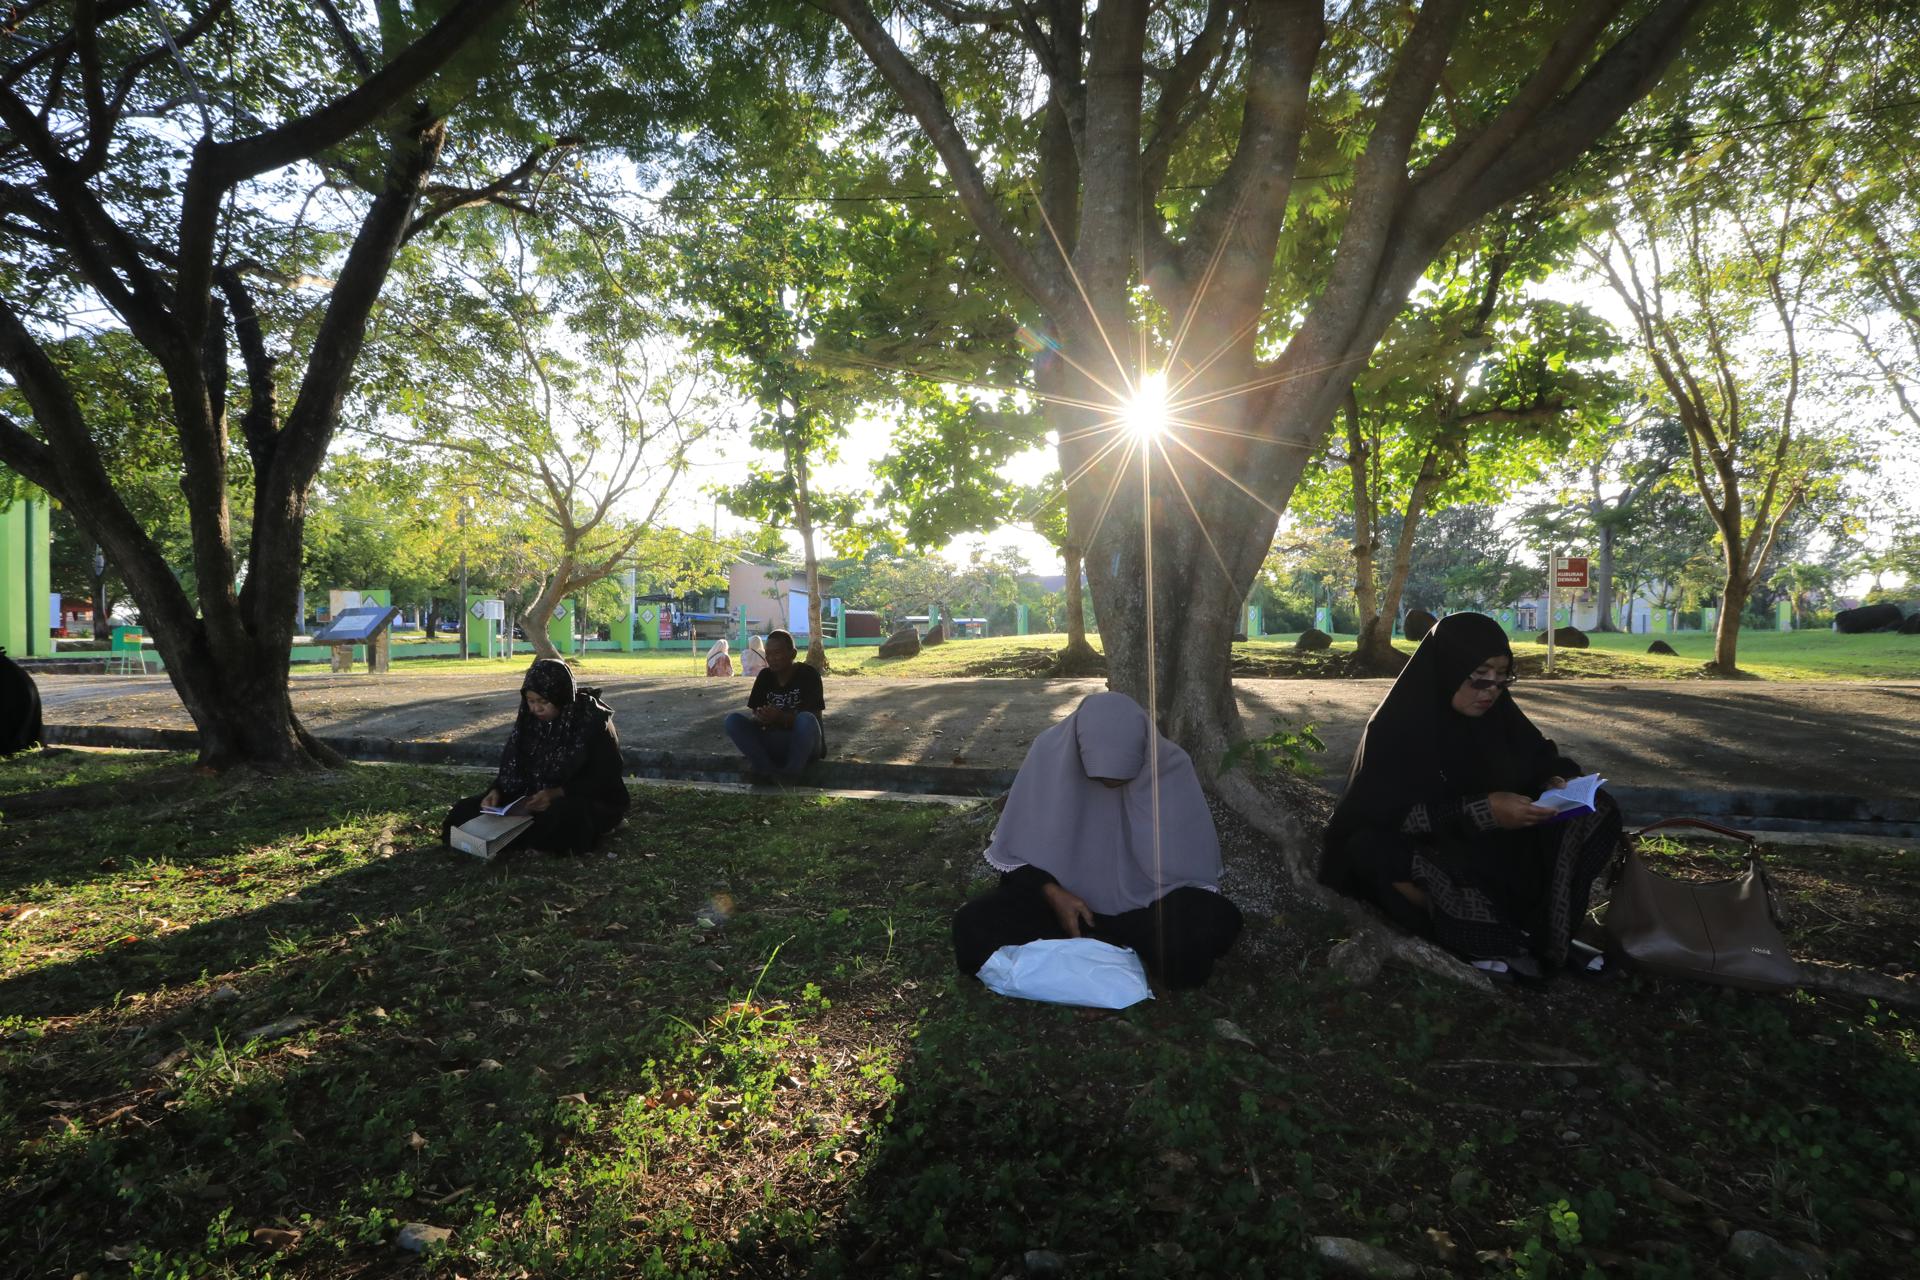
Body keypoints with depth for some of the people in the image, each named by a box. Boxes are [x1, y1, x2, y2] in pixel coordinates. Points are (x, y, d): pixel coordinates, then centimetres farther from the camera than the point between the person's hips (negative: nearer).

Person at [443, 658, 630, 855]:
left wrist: (557, 793, -30)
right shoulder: (530, 719, 2)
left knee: (560, 816, -40)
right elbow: (513, 765, 7)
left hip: (591, 801, -5)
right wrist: (497, 791, -14)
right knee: (468, 809, -9)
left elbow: (604, 778, -17)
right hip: (537, 800, 6)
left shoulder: (594, 721, -16)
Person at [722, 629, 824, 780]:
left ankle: (791, 774, -22)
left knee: (806, 720, -37)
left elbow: (814, 718, -16)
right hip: (774, 743, 5)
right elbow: (754, 714, 2)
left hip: (805, 746, -4)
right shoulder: (764, 676, 4)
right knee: (733, 720, -15)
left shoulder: (808, 674, -10)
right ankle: (768, 769, -23)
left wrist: (781, 718, -31)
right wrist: (759, 718, -24)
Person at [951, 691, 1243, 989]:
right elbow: (1018, 847, -7)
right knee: (972, 929, -25)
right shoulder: (1049, 755, -18)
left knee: (1220, 923, -29)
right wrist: (1053, 893, -22)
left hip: (1140, 903, 0)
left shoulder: (1170, 766, -18)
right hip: (1062, 893, 1)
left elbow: (1192, 859, -8)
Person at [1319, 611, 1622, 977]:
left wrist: (1555, 782, -17)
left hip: (1495, 845, 6)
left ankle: (1539, 926, -17)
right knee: (1372, 849, -39)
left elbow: (1538, 756, 9)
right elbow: (1387, 814, -27)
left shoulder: (1497, 712, -3)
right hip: (1422, 848, -6)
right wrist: (1481, 810, -36)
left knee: (1595, 810, -9)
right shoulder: (1398, 724, -20)